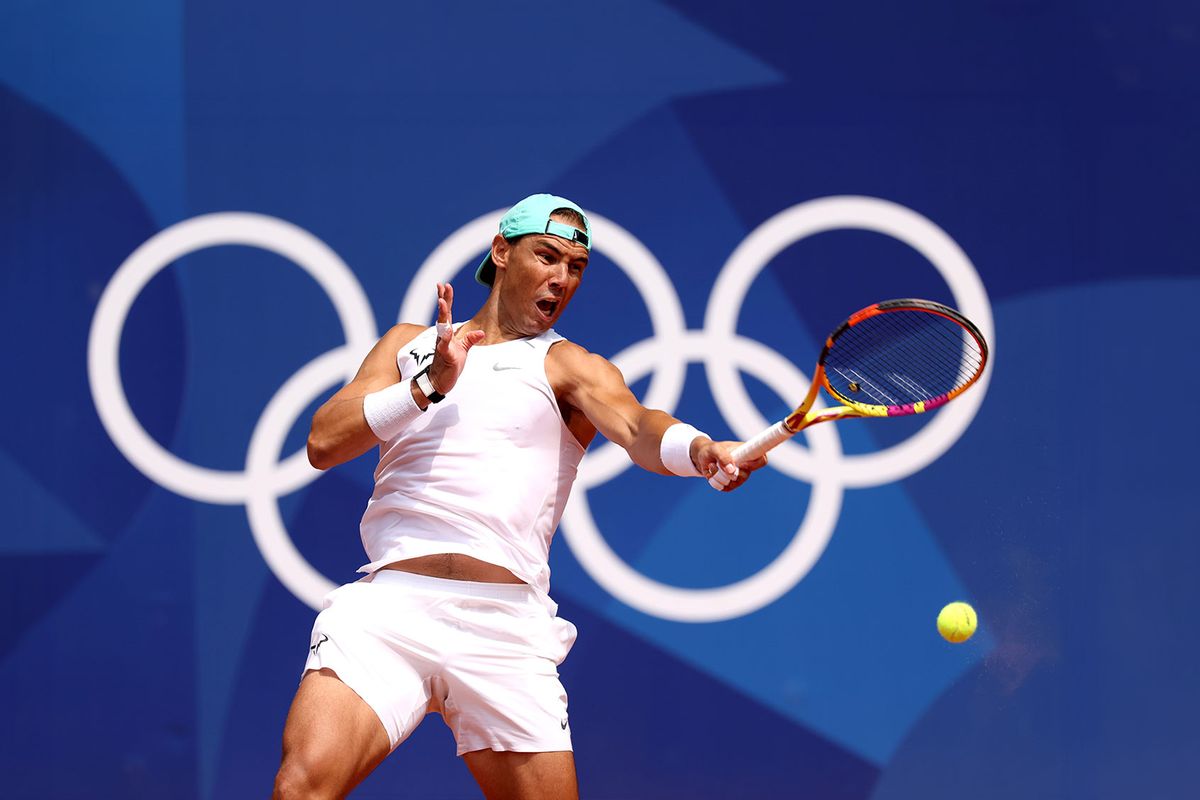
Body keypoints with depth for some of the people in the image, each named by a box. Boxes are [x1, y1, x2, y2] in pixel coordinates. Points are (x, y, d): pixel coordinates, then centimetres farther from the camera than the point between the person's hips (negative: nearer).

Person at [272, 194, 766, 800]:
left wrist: (699, 449, -32)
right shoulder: (410, 344, 21)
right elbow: (324, 443, 9)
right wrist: (429, 386, -4)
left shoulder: (569, 367, 13)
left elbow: (637, 429, -9)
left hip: (505, 630, 0)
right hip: (391, 605, 0)